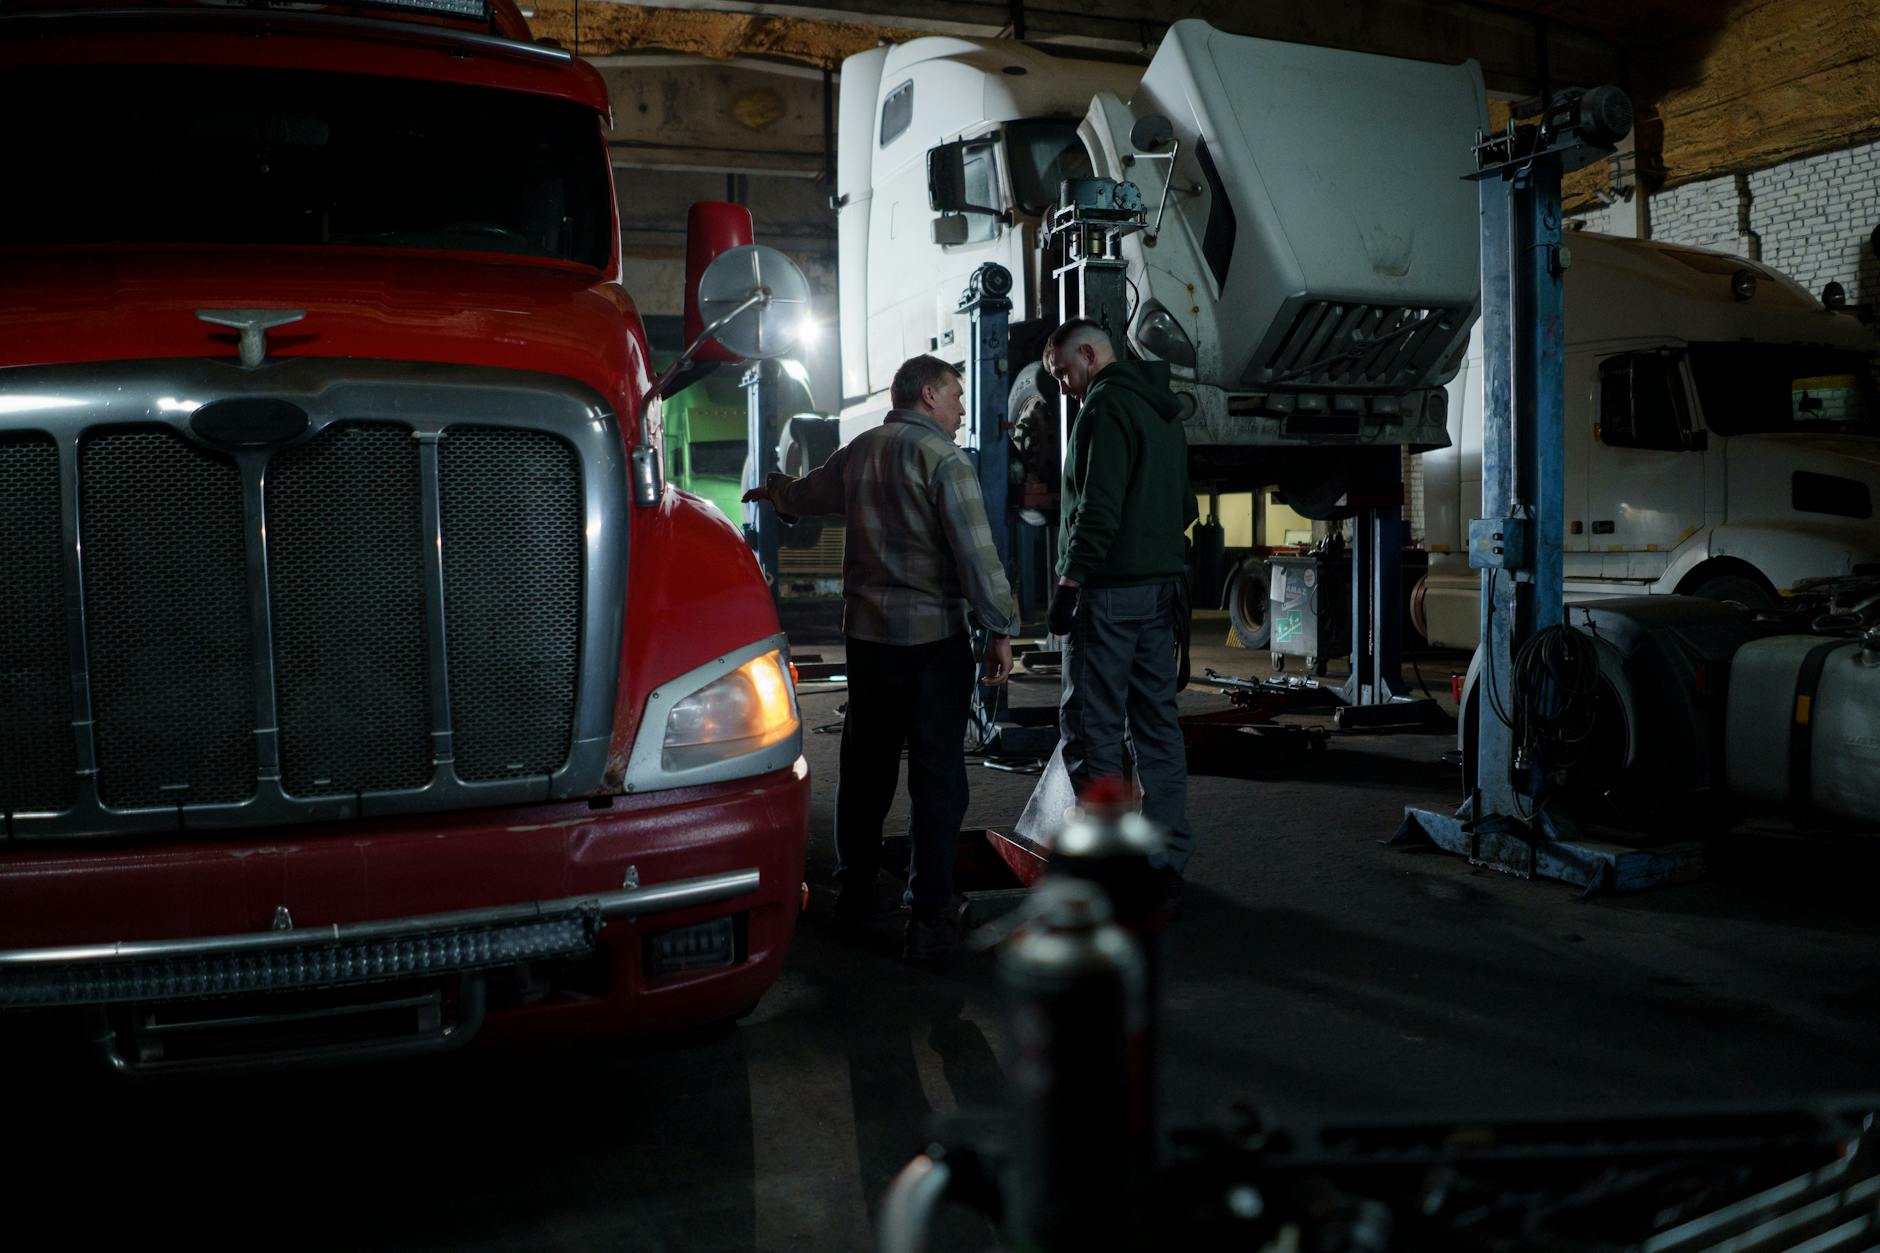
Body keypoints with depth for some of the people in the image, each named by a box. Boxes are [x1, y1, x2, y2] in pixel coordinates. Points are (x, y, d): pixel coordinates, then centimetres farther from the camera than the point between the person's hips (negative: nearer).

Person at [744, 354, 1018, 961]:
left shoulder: (857, 453, 10)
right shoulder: (943, 459, -11)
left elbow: (803, 494, 30)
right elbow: (975, 553, -17)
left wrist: (770, 490, 52)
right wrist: (1000, 630, -11)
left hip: (866, 634, 7)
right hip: (933, 638, -7)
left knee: (864, 767, 17)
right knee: (936, 775, -2)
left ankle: (855, 891, 29)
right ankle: (929, 918, 0)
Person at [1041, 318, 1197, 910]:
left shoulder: (1105, 407, -11)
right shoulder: (1163, 410, 20)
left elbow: (1098, 508, -20)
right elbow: (1185, 504, 25)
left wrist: (1070, 582, -16)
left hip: (1110, 594, -9)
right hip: (1161, 590, 10)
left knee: (1090, 729, -5)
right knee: (1157, 727, 10)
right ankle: (1166, 867, 15)